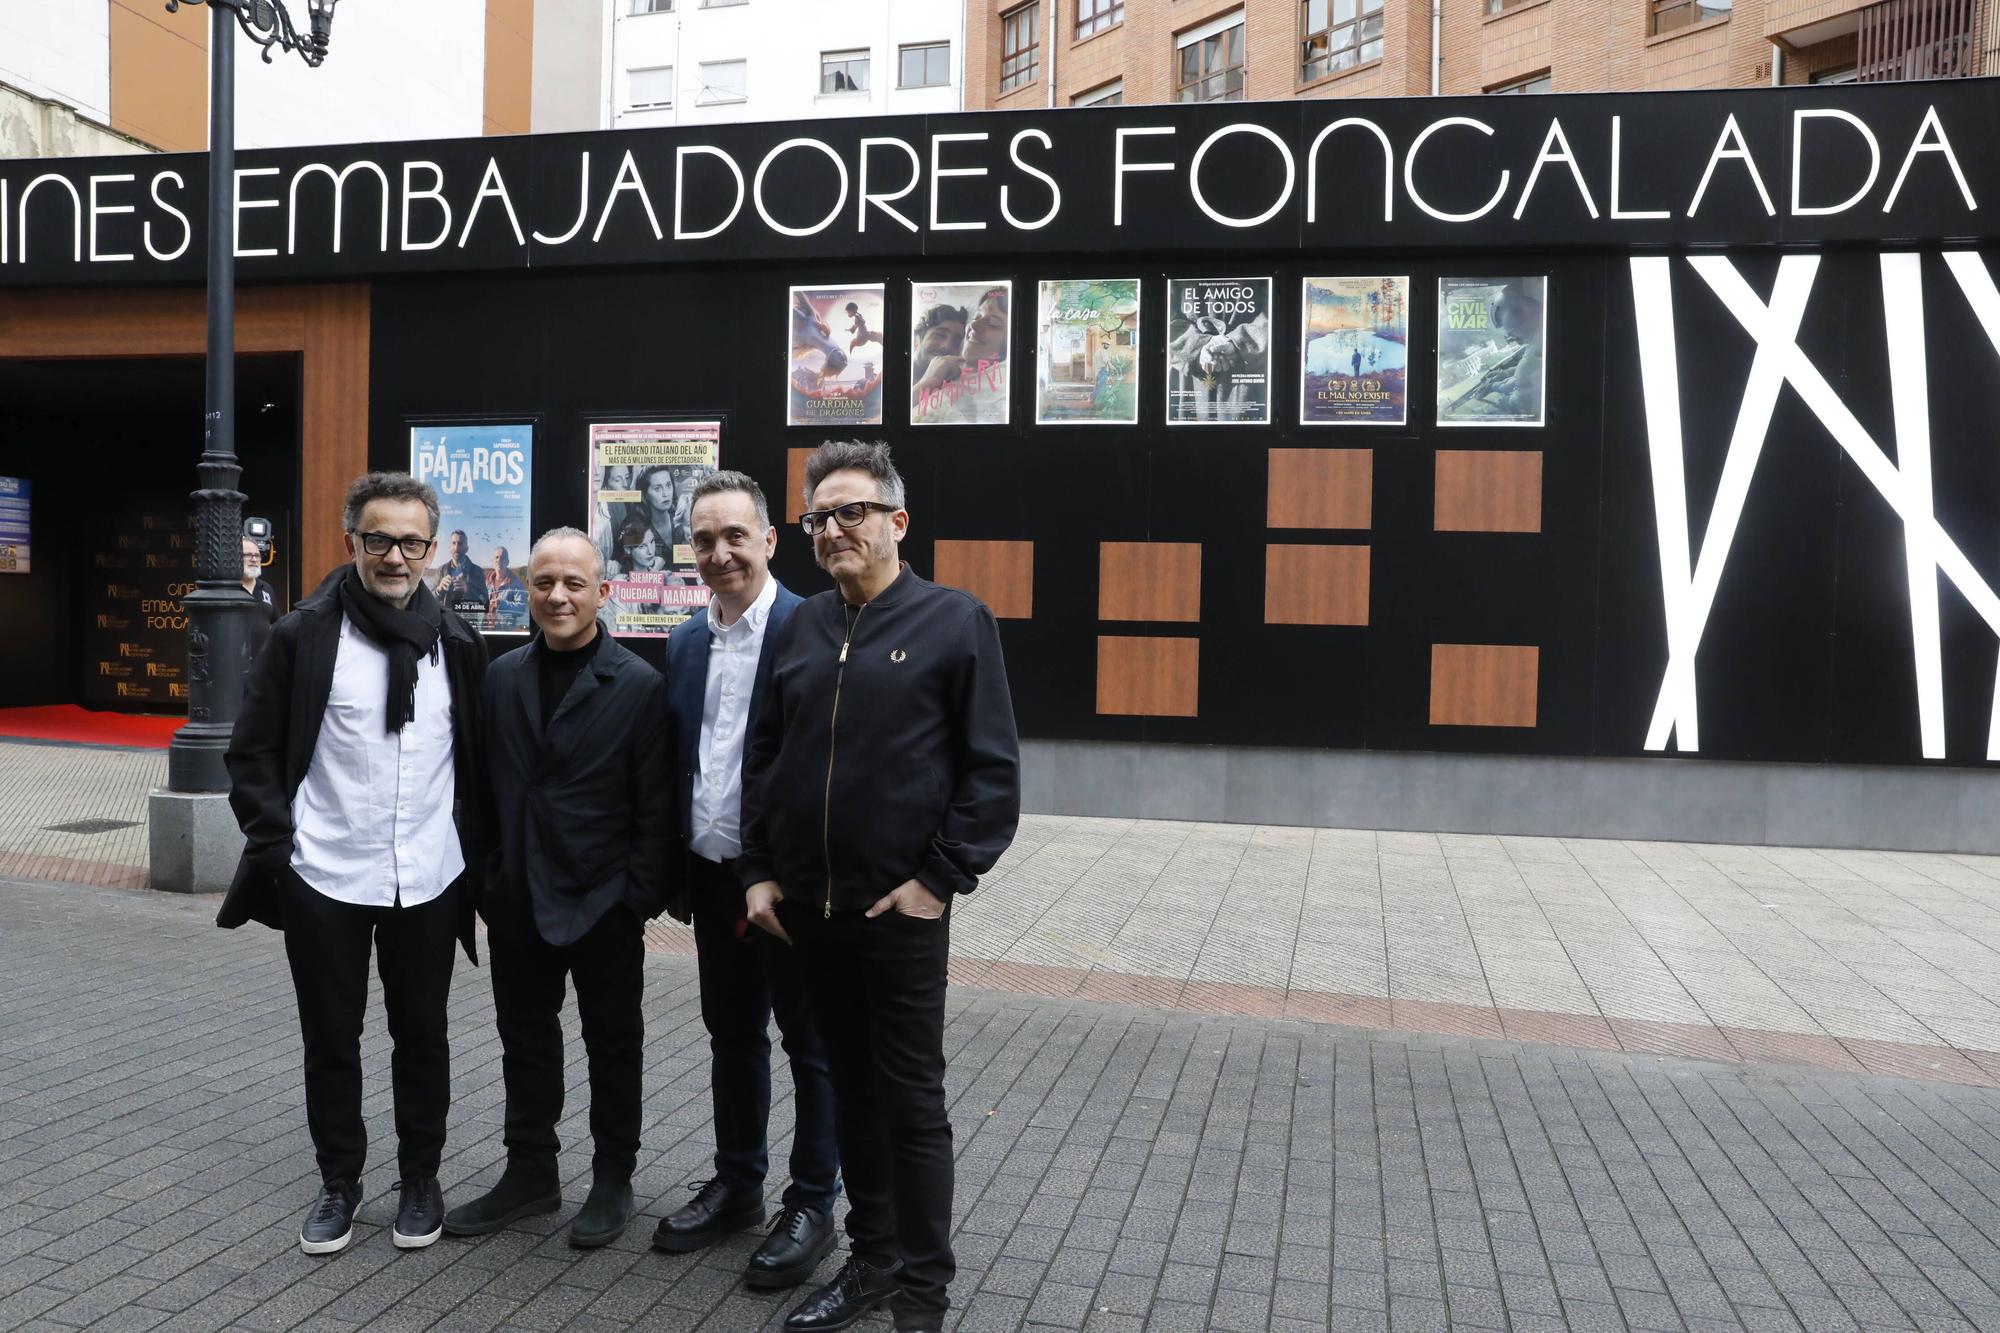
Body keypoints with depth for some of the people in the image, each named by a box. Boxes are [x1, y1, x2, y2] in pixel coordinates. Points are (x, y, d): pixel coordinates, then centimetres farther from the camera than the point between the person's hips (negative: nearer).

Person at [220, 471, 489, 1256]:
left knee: (422, 1037, 12)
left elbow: (477, 759, 10)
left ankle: (420, 1178, 29)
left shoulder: (457, 645, 2)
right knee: (330, 1040, 12)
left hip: (427, 883, 2)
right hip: (324, 879, -1)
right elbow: (253, 753, -2)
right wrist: (275, 845, -9)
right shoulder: (303, 635, -5)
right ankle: (338, 1182, 30)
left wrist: (472, 851, 4)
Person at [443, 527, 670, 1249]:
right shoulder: (502, 677, 6)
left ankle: (613, 1180, 26)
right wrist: (485, 884, 5)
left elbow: (654, 808, -10)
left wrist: (640, 898, -13)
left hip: (604, 904, -4)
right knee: (525, 1041, 16)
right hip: (518, 903, 5)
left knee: (613, 1046, 10)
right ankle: (530, 1175, 32)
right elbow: (486, 789, 9)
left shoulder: (640, 687, -9)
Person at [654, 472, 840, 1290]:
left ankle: (813, 1206, 21)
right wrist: (675, 871, 8)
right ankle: (736, 1186, 34)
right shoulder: (684, 643, 8)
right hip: (713, 874, 7)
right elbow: (677, 762, 12)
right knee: (731, 1035, 18)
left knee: (809, 1041, 7)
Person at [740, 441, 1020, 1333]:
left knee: (911, 1100, 5)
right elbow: (763, 756, 14)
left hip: (901, 909, -5)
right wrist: (758, 871, 7)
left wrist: (940, 878, -12)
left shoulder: (955, 620, -6)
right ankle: (872, 1258, 31)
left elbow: (993, 770, -8)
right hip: (806, 906, 5)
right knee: (850, 1087, 16)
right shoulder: (803, 626, 9)